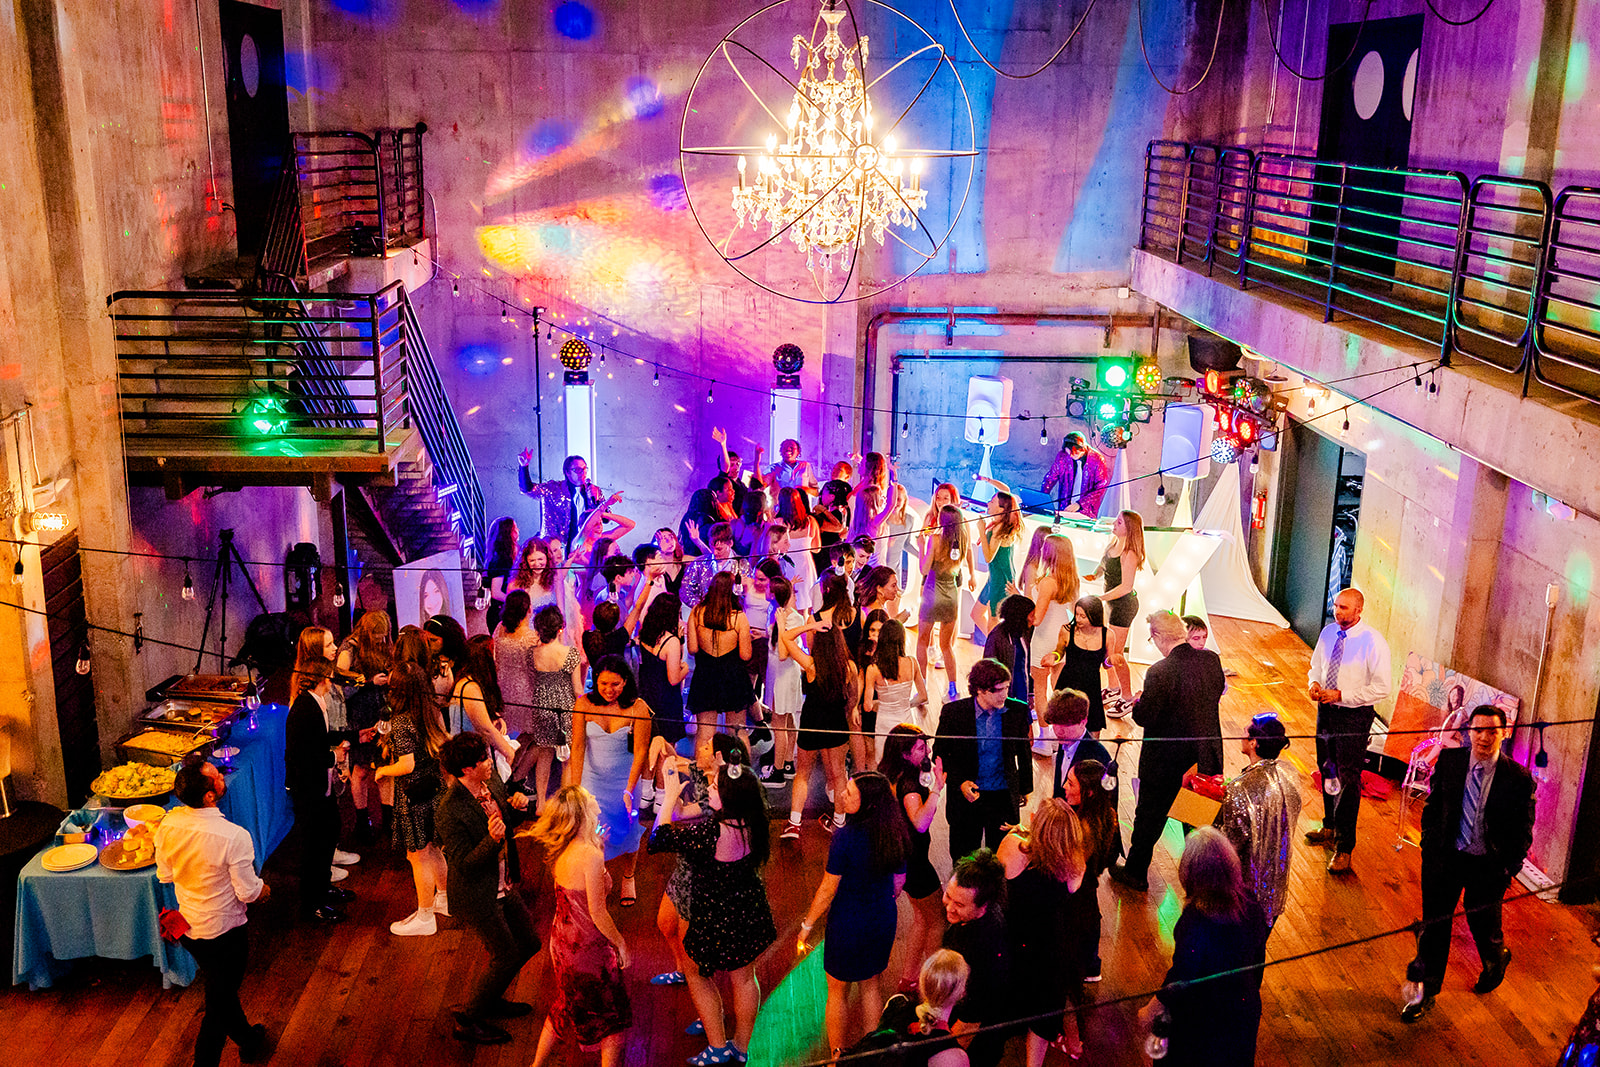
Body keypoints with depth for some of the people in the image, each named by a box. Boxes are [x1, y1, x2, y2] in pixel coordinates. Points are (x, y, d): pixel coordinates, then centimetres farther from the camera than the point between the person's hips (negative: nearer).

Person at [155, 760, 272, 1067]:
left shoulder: (168, 825, -14)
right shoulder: (234, 837, -32)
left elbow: (165, 875, 1)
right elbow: (248, 893, -20)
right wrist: (263, 889, 2)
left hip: (186, 927, 7)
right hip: (224, 932, -7)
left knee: (222, 988, 28)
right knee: (218, 1003, 16)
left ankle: (248, 1041, 51)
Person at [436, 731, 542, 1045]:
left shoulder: (492, 781, -6)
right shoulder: (451, 810, -29)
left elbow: (508, 823, 11)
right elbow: (464, 864, -25)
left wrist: (518, 807, -11)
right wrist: (492, 840, -40)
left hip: (503, 886, 8)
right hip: (477, 896, -8)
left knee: (528, 943, 19)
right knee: (505, 956, 5)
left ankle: (491, 1000, 41)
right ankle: (468, 1020, 26)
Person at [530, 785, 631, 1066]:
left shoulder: (561, 851, -2)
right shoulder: (590, 856, -28)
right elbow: (597, 913, -22)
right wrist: (620, 944, -10)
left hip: (562, 939, 8)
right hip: (587, 948, -8)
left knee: (565, 1007, 29)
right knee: (614, 1020, 10)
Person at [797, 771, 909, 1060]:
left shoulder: (844, 837, -28)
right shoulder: (894, 833, -10)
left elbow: (828, 888, -20)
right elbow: (899, 880, 3)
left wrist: (807, 925, -7)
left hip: (848, 925, -5)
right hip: (883, 922, 5)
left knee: (838, 991, 16)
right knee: (870, 985, 25)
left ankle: (838, 1057, 30)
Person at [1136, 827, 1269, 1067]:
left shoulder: (1196, 921, -37)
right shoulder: (1249, 903, -16)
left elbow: (1181, 978, -25)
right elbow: (1258, 958, 1)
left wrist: (1150, 1011, -9)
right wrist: (1251, 992, 20)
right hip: (1246, 1009, 6)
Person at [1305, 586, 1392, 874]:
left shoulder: (1373, 642, -18)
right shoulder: (1328, 633, 1)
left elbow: (1381, 688, -17)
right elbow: (1316, 664, 16)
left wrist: (1341, 695, -22)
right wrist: (1315, 682, -7)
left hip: (1355, 716, -7)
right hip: (1326, 710, 7)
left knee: (1348, 781, -3)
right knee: (1327, 772, 21)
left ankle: (1344, 848, 7)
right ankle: (1330, 828, 42)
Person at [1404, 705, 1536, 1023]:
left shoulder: (1518, 779, -13)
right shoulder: (1449, 761, -6)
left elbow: (1523, 833, -4)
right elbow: (1432, 806, 5)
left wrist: (1507, 870, -8)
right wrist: (1428, 848, 0)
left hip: (1488, 866, -2)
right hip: (1446, 858, 2)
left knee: (1483, 926, 16)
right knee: (1433, 926, 8)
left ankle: (1496, 960, 53)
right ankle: (1426, 994, 25)